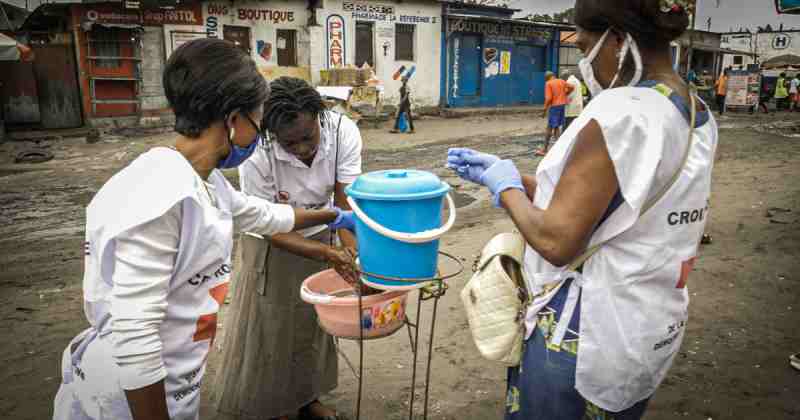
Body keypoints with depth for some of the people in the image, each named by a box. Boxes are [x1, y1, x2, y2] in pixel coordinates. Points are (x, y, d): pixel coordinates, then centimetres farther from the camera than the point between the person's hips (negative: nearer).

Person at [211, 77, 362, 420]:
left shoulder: (343, 131, -27)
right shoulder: (257, 156, -32)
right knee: (270, 329, 7)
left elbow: (345, 201, -25)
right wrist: (330, 254, -36)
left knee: (313, 324, 17)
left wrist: (352, 252, -41)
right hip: (272, 245, -3)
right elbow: (272, 229, -25)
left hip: (319, 235, 3)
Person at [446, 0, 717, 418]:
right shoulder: (697, 114, 3)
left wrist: (505, 187, -7)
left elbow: (556, 241, -25)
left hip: (585, 338, -8)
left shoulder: (619, 113, -25)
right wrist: (504, 171, 7)